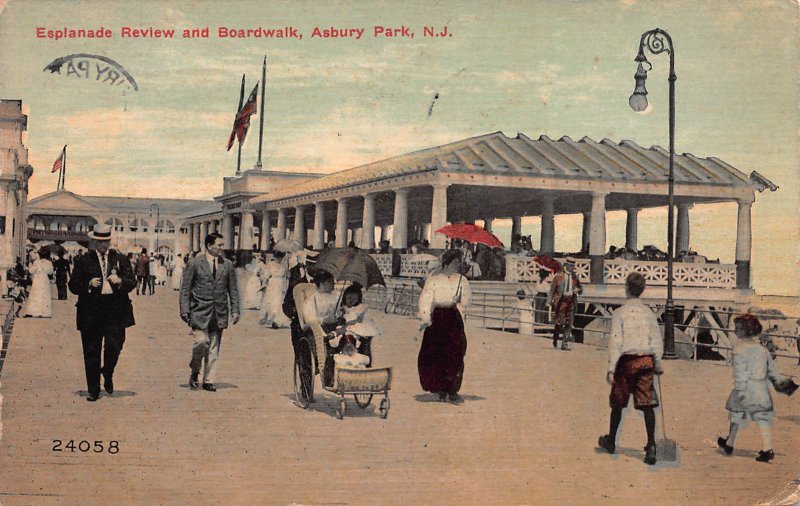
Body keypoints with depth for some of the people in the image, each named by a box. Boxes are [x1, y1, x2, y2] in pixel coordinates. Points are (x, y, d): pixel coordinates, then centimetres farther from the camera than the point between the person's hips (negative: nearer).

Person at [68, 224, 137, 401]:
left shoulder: (120, 259, 12)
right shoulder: (84, 261, 8)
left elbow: (132, 282, 7)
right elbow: (73, 285, 5)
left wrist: (120, 281, -13)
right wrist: (89, 284, -13)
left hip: (115, 310, 0)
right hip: (91, 311, 0)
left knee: (114, 346, -9)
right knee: (91, 353, 3)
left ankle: (108, 375, 22)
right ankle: (93, 390, 13)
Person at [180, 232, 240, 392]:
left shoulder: (228, 265, 9)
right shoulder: (194, 263, -1)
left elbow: (233, 289, 11)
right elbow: (185, 288, 1)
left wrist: (235, 311, 4)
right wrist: (185, 310, -6)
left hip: (219, 313, 3)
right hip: (200, 311, -3)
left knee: (214, 348, 5)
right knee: (201, 342, -13)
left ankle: (209, 380, 15)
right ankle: (194, 372, 12)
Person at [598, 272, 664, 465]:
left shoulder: (620, 313, -6)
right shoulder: (648, 312, 3)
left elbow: (615, 341, -10)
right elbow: (656, 340, 6)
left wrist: (611, 367, -8)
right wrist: (658, 363, 18)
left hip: (626, 361, -2)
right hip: (646, 361, 2)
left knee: (618, 403, 13)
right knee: (647, 404, -1)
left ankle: (611, 441, 28)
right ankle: (651, 445, -12)